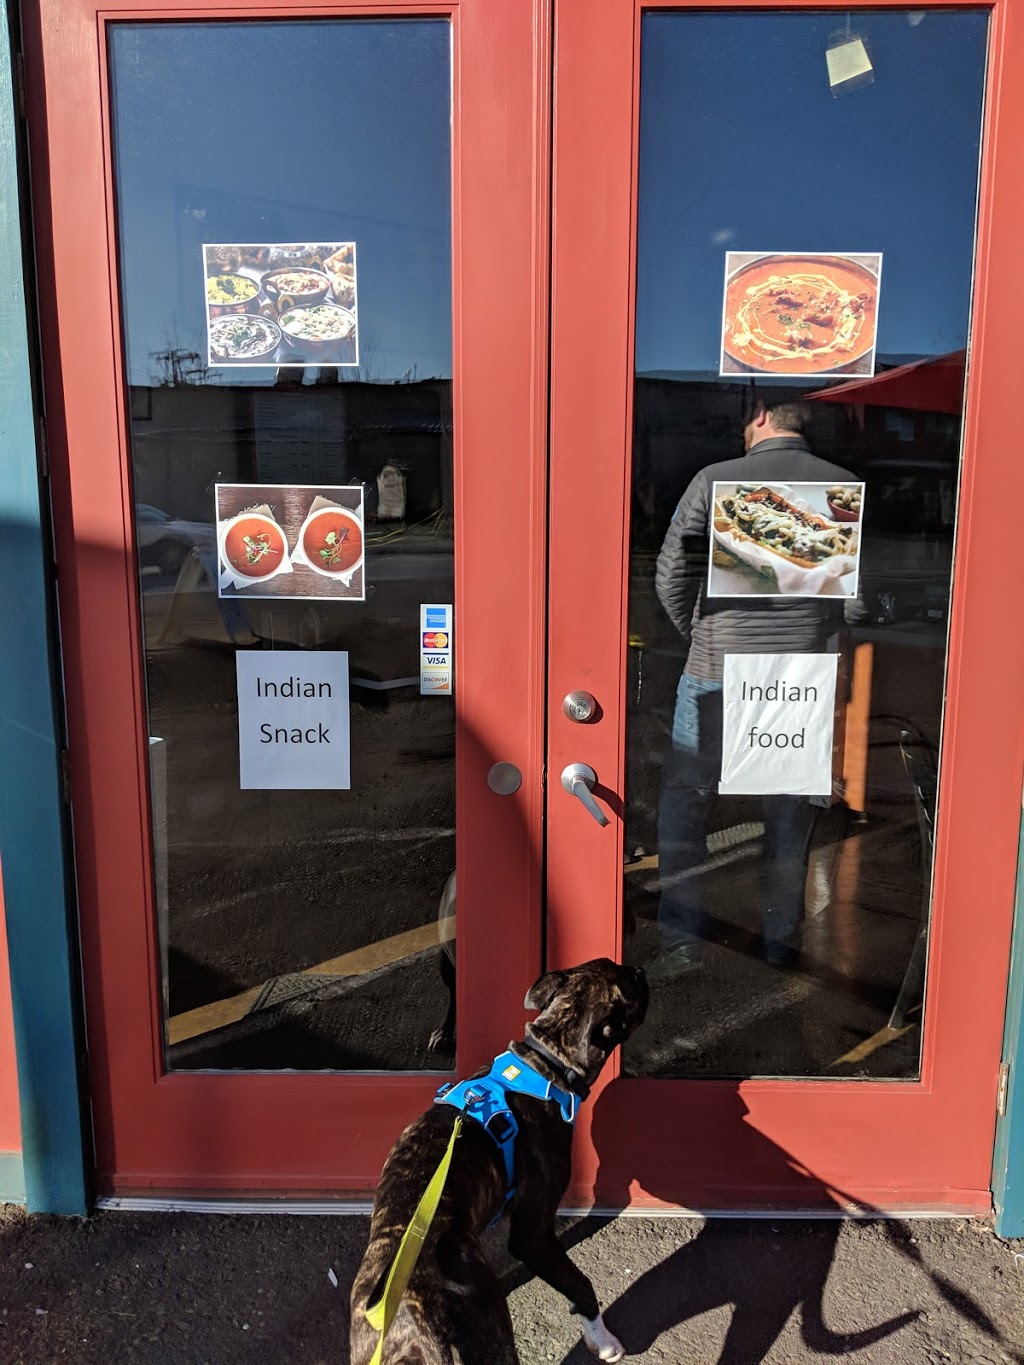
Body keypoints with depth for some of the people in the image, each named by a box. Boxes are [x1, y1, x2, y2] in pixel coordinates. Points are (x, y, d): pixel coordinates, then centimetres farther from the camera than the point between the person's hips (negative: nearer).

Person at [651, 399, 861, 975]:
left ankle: (682, 938, 11)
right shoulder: (843, 486, 2)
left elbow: (671, 575, -6)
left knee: (684, 800, 10)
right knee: (791, 809, 15)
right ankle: (781, 939, 25)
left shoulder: (716, 480, -4)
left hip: (717, 671, -2)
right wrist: (812, 633, 14)